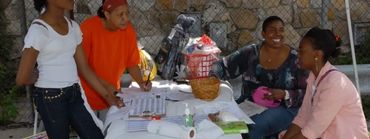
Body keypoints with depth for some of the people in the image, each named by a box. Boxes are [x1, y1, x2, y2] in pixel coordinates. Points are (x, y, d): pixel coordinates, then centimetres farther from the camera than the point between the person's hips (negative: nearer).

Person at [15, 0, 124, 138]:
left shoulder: (73, 26, 6)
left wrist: (107, 95, 8)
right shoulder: (38, 30, -15)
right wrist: (39, 79, 7)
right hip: (50, 97, -6)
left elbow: (84, 68, 11)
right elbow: (22, 79, -14)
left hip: (75, 93, 6)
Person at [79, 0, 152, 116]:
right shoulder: (89, 27, -22)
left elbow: (132, 63, 0)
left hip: (112, 93, 4)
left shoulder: (128, 30, -10)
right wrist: (105, 85, -23)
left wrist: (141, 82, -16)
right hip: (89, 93, -3)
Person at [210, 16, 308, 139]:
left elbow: (306, 94, -3)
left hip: (283, 108, -3)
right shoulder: (250, 53, 4)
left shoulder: (295, 59, -3)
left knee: (252, 127, -31)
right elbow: (224, 66, 2)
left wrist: (284, 95, -21)